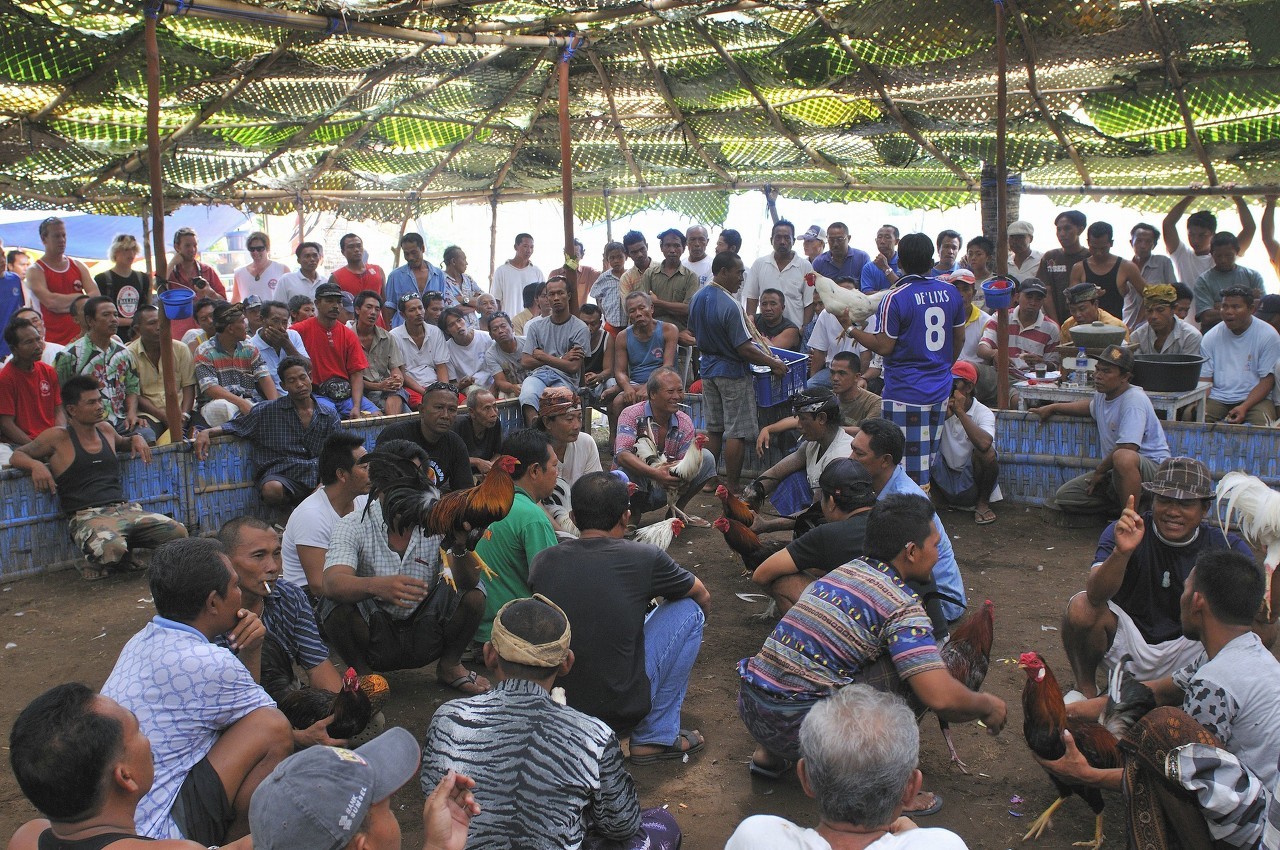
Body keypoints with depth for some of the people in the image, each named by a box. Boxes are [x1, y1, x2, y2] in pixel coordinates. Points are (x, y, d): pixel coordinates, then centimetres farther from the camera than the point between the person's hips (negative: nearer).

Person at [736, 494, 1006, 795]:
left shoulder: (844, 569, 13)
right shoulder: (902, 605, -11)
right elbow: (942, 698, -19)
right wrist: (988, 706, 4)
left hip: (749, 707, 8)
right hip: (796, 725, -8)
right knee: (905, 669, -2)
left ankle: (769, 755, 23)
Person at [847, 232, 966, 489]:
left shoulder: (895, 299, -16)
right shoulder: (951, 293, 3)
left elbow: (884, 347, -15)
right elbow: (959, 339, 13)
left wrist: (851, 329, -2)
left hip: (905, 393, -6)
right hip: (940, 389, 7)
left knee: (911, 466, 0)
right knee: (928, 458, 17)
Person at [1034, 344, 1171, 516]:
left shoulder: (1134, 400, -20)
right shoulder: (1102, 395, 8)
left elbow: (1128, 448, -28)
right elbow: (1092, 406, 37)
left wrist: (1100, 471, -14)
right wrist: (1053, 408, 34)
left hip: (1151, 465, -9)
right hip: (1114, 470, 9)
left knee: (1123, 458, -45)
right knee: (1063, 497, -3)